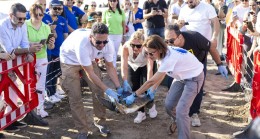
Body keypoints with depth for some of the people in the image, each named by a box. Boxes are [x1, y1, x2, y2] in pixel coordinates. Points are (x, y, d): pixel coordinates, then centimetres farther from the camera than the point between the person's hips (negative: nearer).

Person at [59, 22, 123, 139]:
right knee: (75, 97, -7)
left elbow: (110, 67, -13)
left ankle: (100, 121, 18)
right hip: (70, 61, -4)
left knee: (98, 91, -3)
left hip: (89, 60, 5)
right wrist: (108, 90, -34)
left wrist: (119, 88, -21)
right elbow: (90, 73, -35)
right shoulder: (82, 44, -43)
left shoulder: (107, 44, -27)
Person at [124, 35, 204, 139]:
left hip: (194, 77, -8)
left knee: (181, 111, -16)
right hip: (181, 77, 8)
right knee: (169, 105, 8)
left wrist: (134, 95, -27)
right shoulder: (162, 54, -13)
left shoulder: (169, 58, -38)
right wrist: (153, 90, -7)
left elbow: (151, 81, -34)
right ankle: (178, 121, 38)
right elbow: (161, 75, 2)